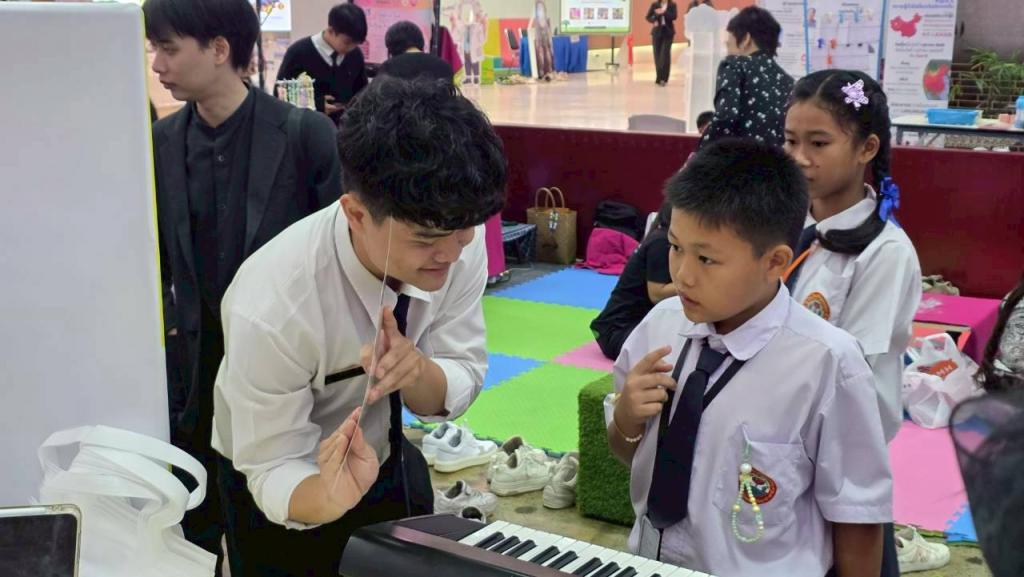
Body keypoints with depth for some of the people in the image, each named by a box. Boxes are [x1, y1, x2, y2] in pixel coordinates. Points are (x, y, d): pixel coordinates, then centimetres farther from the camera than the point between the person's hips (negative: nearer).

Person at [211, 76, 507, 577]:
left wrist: (417, 369, -36)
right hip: (285, 490, -4)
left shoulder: (459, 239, -24)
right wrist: (327, 496, -46)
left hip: (391, 459, 4)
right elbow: (273, 470, -25)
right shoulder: (272, 306, -35)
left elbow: (454, 390, -15)